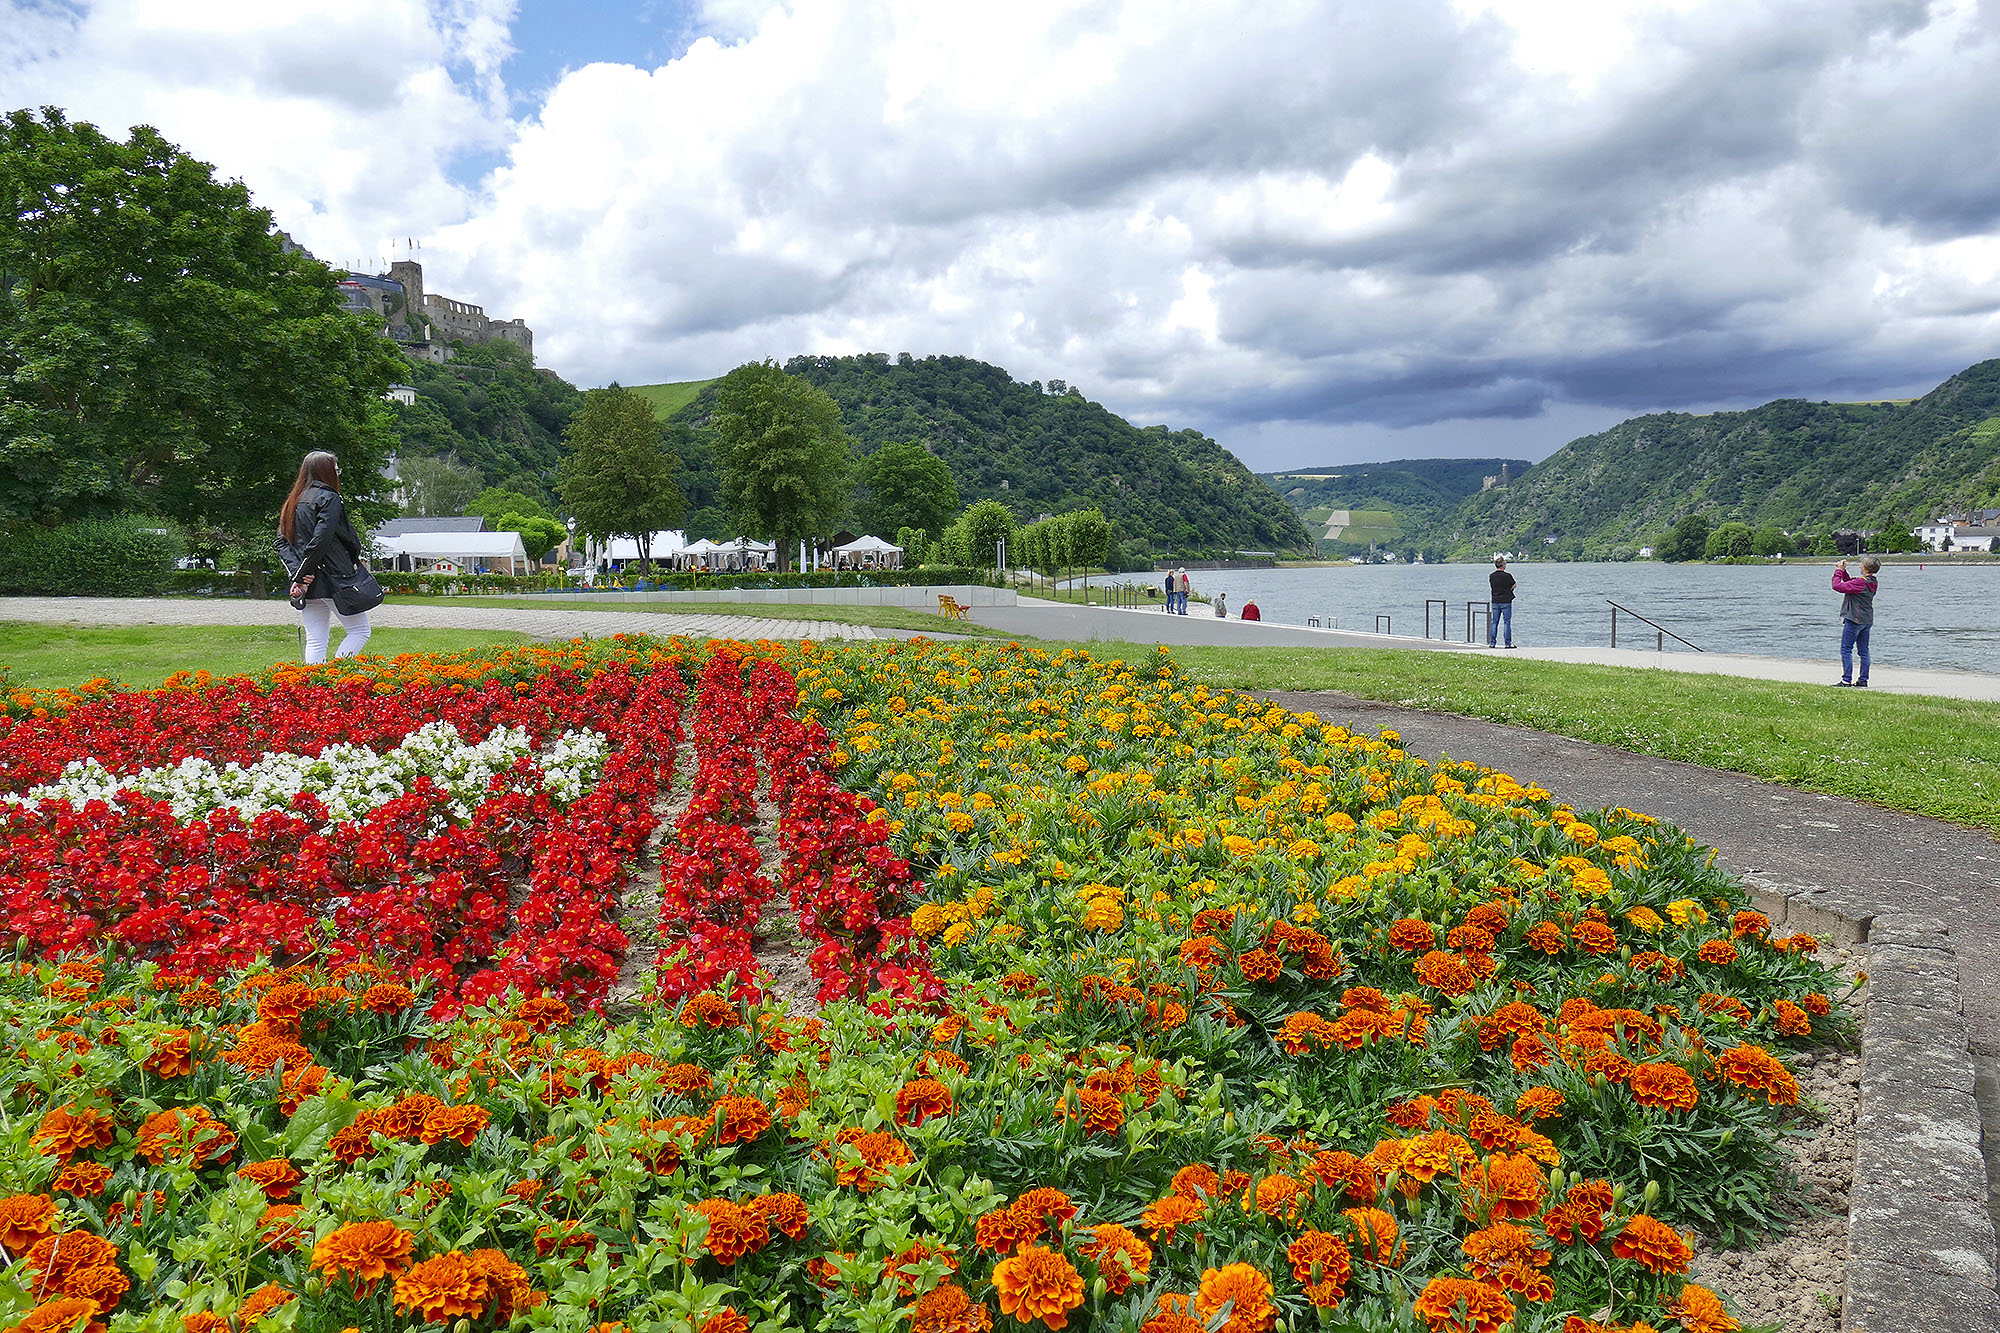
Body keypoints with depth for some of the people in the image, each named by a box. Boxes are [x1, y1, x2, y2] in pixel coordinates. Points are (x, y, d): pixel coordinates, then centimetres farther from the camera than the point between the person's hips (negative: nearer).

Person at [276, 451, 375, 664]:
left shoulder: (292, 502, 16)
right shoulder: (329, 499, -8)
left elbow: (282, 542, 9)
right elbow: (320, 540, -19)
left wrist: (297, 572, -3)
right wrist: (301, 575, -14)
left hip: (307, 583, 7)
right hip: (336, 581, -7)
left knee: (315, 641, 8)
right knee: (360, 630, 2)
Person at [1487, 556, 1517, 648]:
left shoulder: (1491, 576, 1)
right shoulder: (1507, 576, -12)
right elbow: (1514, 586, 0)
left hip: (1495, 602, 4)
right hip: (1506, 601, -4)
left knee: (1494, 622, 8)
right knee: (1507, 622, 2)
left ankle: (1492, 643, 6)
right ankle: (1508, 643, 3)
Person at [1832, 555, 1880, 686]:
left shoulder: (1861, 583, -20)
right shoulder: (1872, 582, 8)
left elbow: (1837, 586, -21)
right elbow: (1849, 583, 20)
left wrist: (1838, 571, -8)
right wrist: (1843, 571, 12)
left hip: (1854, 620, -9)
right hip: (1867, 621, 9)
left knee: (1846, 650, -5)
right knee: (1864, 651, 12)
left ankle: (1847, 679, -8)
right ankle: (1863, 679, 14)